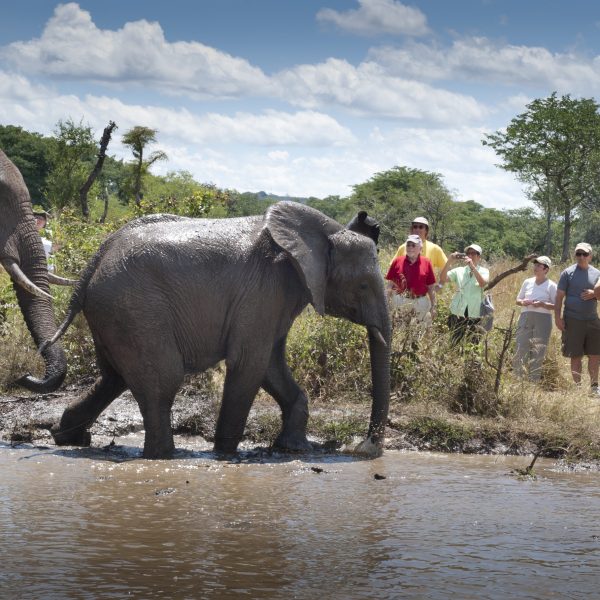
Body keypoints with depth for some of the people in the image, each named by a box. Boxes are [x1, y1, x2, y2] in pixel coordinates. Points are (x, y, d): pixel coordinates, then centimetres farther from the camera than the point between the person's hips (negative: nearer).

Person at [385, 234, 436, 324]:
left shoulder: (426, 263, 5)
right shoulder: (397, 261, 3)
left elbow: (431, 287, 8)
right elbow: (390, 285, 7)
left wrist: (433, 306, 5)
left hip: (420, 303, 0)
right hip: (400, 302, 0)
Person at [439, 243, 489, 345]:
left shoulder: (483, 271, 6)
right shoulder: (459, 271, 8)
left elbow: (483, 283, -16)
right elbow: (443, 279, -5)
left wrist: (472, 266, -26)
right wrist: (449, 261, -18)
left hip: (475, 316, -1)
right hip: (458, 315, 1)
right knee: (456, 344, 1)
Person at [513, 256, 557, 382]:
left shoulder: (551, 286, 1)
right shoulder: (527, 282, 13)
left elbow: (556, 306, -2)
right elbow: (518, 300, 19)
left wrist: (543, 304, -18)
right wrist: (523, 302, -3)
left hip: (543, 319, -3)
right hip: (526, 317, 3)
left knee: (538, 352, -2)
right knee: (520, 349, -4)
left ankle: (534, 380, 4)